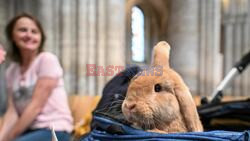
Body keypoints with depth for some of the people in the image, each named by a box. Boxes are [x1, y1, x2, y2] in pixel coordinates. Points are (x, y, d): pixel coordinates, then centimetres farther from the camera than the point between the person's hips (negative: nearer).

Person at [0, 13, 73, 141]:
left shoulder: (47, 60, -9)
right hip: (29, 130, 5)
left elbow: (36, 106, -14)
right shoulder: (11, 71, 8)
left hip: (54, 131, -5)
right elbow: (12, 111, 0)